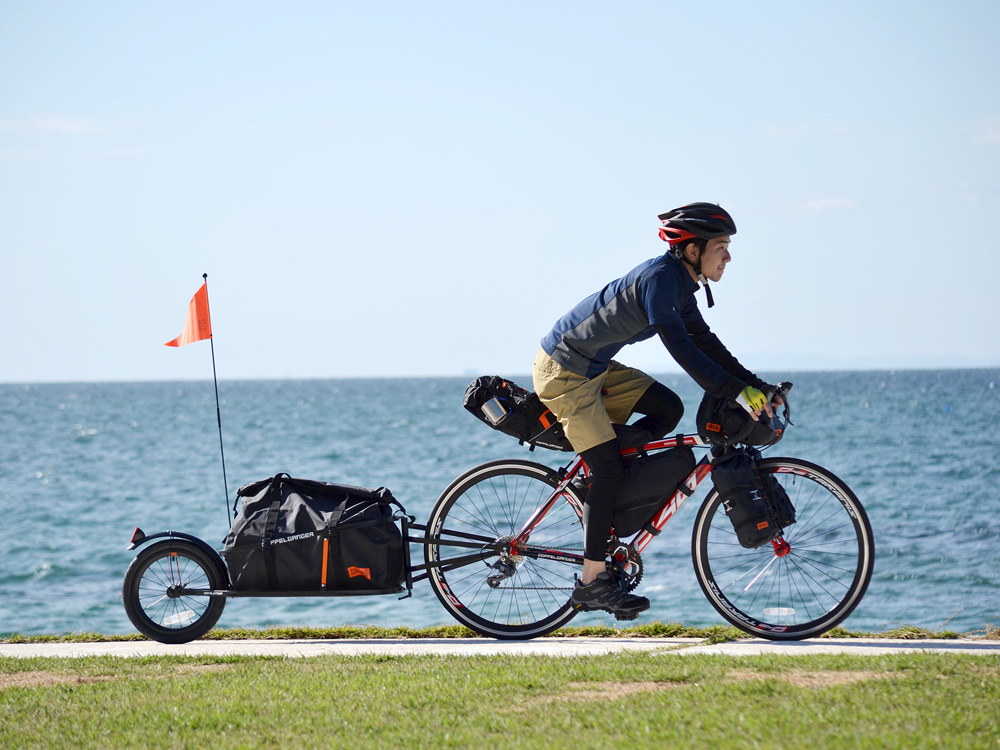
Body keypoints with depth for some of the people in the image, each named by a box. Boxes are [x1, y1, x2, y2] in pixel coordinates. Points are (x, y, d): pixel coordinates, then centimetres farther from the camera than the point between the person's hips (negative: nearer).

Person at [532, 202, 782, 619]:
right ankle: (592, 582, -7)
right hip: (564, 372, -9)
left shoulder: (680, 285, 6)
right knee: (609, 469, -11)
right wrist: (736, 392, -30)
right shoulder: (659, 278, -24)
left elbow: (706, 344, 12)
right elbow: (681, 349, -30)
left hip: (593, 368, 9)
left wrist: (757, 386, 5)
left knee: (667, 409, 4)